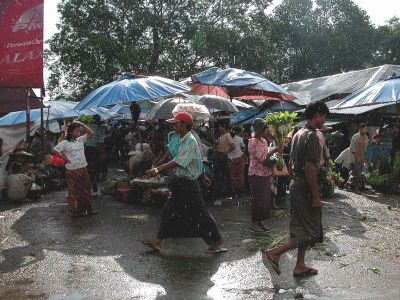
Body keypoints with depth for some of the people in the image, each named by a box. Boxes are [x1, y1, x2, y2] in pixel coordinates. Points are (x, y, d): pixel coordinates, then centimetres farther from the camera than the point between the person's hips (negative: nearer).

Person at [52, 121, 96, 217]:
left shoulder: (80, 140, 8)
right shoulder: (65, 143, -8)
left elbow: (90, 134, 8)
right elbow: (54, 151, -11)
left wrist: (82, 124, 0)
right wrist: (64, 158, -11)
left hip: (83, 169, 6)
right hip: (72, 170, -6)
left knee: (86, 189, 11)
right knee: (74, 191, 3)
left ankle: (88, 209, 21)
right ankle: (74, 210, 15)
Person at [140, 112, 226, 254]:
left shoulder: (190, 141, -19)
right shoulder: (184, 141, 11)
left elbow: (177, 162, -29)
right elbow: (198, 160, 20)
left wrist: (158, 169, -32)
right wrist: (203, 176, 28)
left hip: (188, 184, -10)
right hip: (181, 183, 10)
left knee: (201, 214, -1)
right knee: (168, 212, 10)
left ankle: (218, 241, 12)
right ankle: (158, 242, 17)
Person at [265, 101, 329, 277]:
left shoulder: (298, 134, 12)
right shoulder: (311, 136, -18)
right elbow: (309, 169, -23)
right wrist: (316, 196, -19)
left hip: (295, 185, 10)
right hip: (305, 188, -10)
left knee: (301, 228, 17)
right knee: (311, 232, -1)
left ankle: (300, 266, 24)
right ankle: (275, 253, -4)